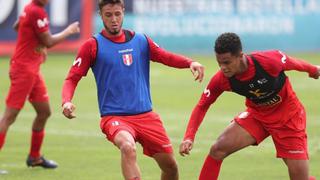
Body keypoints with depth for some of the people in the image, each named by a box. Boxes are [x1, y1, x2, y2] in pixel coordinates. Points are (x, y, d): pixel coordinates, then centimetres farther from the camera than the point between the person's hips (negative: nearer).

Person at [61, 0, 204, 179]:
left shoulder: (140, 40, 9)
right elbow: (72, 79, -2)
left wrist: (190, 62, -16)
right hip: (114, 117, -4)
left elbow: (167, 57, 4)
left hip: (146, 115, 4)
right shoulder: (93, 45, -2)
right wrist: (67, 102, -22)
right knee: (128, 147, -36)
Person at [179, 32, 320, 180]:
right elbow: (202, 106, -9)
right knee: (217, 149, -14)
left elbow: (293, 63, -12)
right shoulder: (221, 79, -22)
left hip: (288, 114, -3)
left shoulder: (268, 61, -33)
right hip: (257, 114, 3)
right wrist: (189, 137, -23)